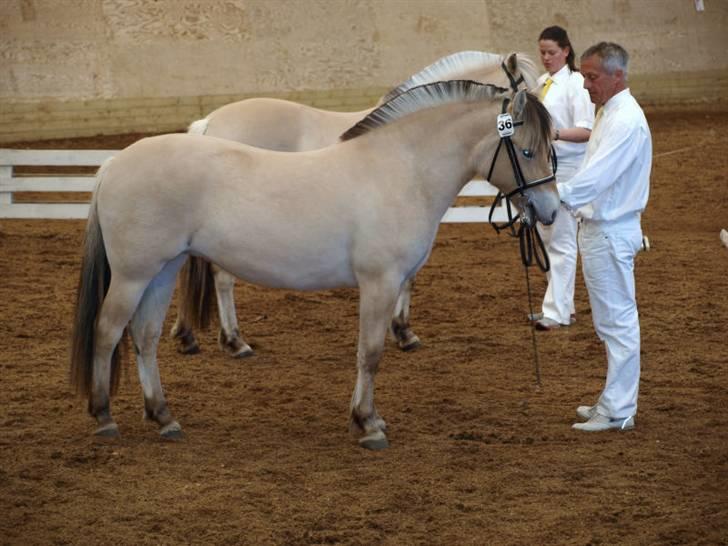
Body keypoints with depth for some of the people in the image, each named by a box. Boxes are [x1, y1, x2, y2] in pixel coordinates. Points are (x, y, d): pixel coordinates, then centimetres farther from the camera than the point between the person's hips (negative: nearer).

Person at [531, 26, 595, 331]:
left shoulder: (575, 83, -12)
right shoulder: (543, 82, 11)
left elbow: (586, 131, -17)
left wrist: (556, 133, -30)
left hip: (566, 168, -8)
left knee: (562, 240, -6)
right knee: (547, 238, 12)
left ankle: (557, 312, -5)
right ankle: (562, 304, 21)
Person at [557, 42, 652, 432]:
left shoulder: (625, 121, -20)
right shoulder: (608, 113, 14)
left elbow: (595, 179, -30)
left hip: (611, 234, -11)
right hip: (600, 228, 11)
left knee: (617, 322, -5)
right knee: (613, 322, 16)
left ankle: (617, 411, -1)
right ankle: (616, 401, 24)